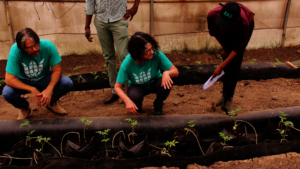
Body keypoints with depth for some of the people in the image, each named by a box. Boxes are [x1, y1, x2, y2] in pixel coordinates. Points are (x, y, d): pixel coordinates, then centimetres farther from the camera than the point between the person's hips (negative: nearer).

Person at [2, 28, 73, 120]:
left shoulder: (48, 46, -27)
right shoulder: (15, 50, -30)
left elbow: (57, 70, -20)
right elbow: (9, 79, -27)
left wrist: (49, 89, -36)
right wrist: (32, 89, -34)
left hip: (44, 78, 1)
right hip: (23, 81, -1)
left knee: (67, 83, -24)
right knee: (7, 93, -30)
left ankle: (51, 102, 9)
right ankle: (24, 108, 7)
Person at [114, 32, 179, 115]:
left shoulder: (157, 54, -29)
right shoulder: (127, 63, -30)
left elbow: (175, 71, -21)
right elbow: (117, 87, -21)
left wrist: (167, 72, -45)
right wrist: (127, 101, -38)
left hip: (155, 83, 1)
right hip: (137, 87, -1)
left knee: (166, 84, -32)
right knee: (134, 96, -35)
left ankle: (158, 107, -1)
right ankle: (138, 109, 4)